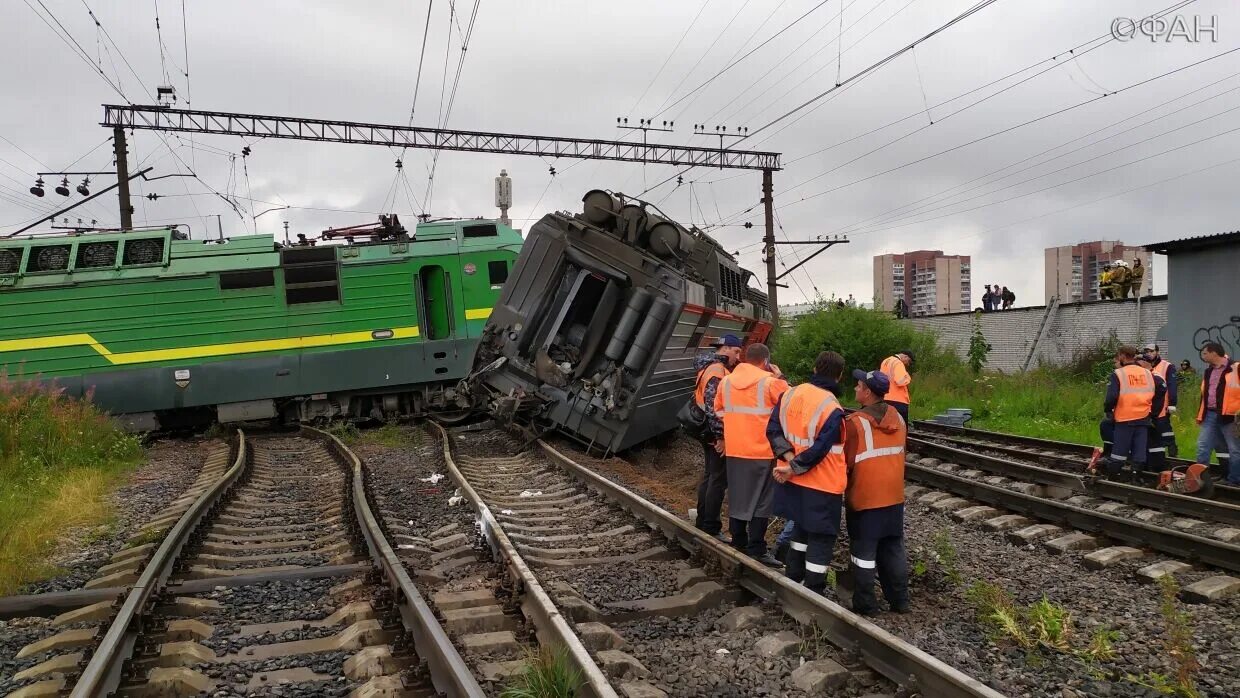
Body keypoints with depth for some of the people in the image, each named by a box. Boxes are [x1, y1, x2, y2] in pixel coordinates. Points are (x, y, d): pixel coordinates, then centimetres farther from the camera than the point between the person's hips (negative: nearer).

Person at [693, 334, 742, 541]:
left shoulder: (710, 367, 15)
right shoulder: (717, 371, -18)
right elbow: (713, 406, -26)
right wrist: (721, 436, -24)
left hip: (708, 432, 11)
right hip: (716, 435, -11)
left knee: (709, 476, 17)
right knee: (719, 480, -5)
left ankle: (703, 522, 25)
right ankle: (711, 528, 0)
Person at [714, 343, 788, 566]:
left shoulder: (726, 381, 6)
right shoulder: (769, 382, -11)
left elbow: (719, 411, 13)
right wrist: (779, 377, 6)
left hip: (733, 450, 5)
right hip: (762, 451, -5)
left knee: (737, 498, 14)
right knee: (761, 501, 2)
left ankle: (738, 543, 22)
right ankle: (757, 549, 2)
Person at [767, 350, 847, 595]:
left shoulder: (790, 394, -1)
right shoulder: (832, 409, -20)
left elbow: (773, 430, -3)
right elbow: (818, 451, -22)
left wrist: (790, 459, -10)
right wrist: (792, 469, -14)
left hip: (794, 482, 7)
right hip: (821, 485, -7)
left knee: (801, 529, 24)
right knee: (821, 538, 5)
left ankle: (792, 581, 34)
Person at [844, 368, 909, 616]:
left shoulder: (855, 423, -19)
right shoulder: (898, 418, 3)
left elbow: (846, 463, -15)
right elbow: (898, 455, 13)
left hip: (864, 498, -6)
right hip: (894, 495, 6)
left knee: (863, 551, 5)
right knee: (893, 549, 16)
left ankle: (865, 604, 12)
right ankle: (899, 600, 24)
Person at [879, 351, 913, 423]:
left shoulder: (886, 361, 16)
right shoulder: (898, 363, -14)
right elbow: (901, 381, -26)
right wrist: (908, 378, -8)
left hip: (886, 399, 9)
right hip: (898, 401, -9)